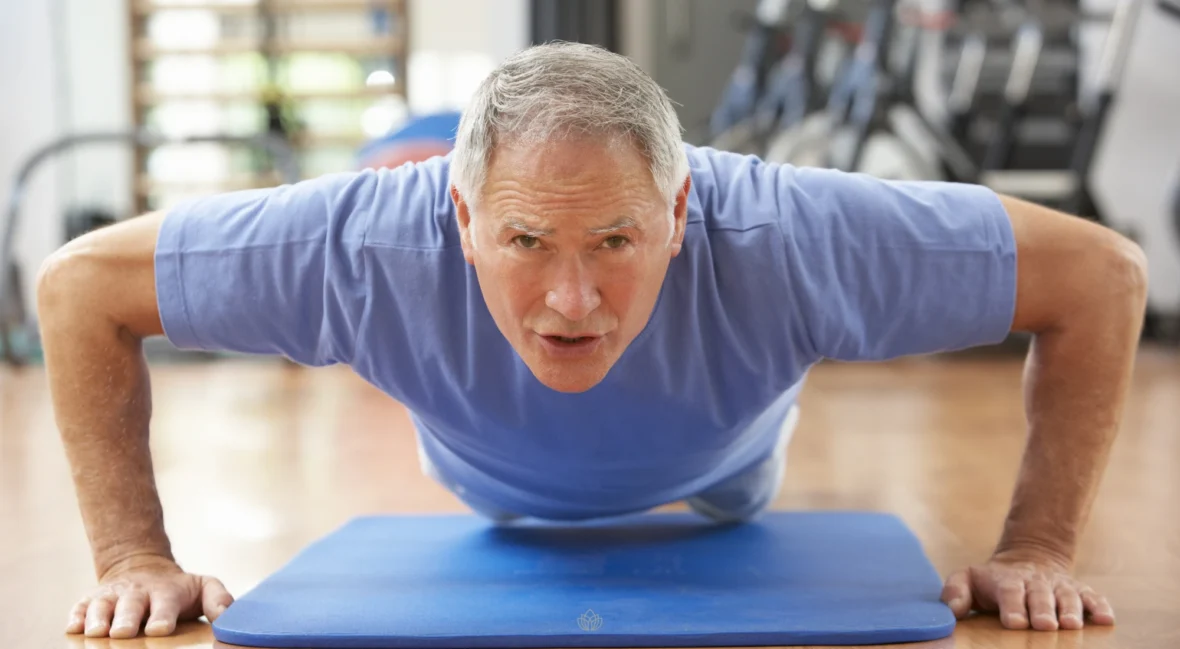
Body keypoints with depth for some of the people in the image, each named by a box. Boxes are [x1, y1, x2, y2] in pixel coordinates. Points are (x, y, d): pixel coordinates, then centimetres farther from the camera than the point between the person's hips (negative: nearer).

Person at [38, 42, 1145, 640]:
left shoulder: (781, 242, -49)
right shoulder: (368, 248, -48)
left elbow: (1101, 273, -37)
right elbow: (80, 282, -33)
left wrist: (1035, 549, -37)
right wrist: (135, 556, -35)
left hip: (710, 472, 0)